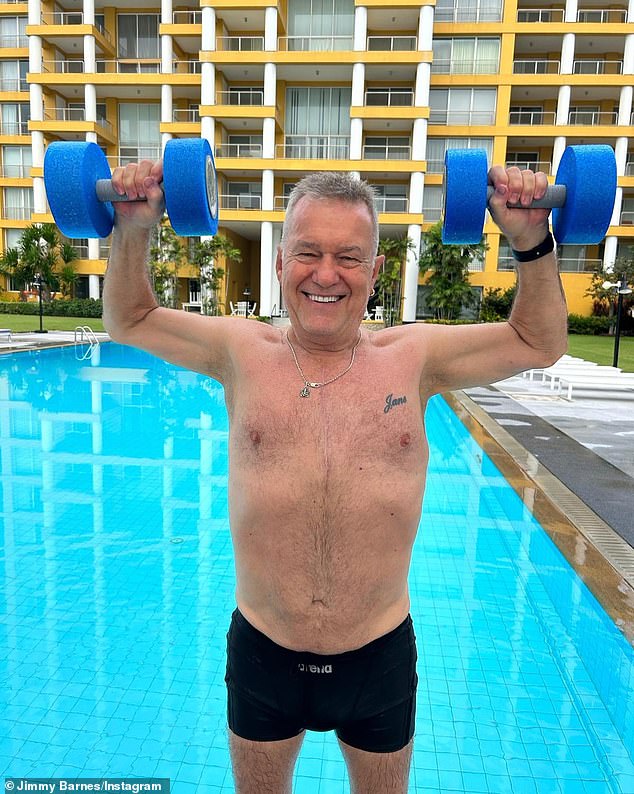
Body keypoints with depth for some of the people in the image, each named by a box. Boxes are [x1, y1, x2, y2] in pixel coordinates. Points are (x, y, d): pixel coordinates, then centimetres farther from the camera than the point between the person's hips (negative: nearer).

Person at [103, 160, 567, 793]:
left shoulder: (413, 356, -7)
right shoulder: (243, 352, -6)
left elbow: (540, 341, 4)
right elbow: (127, 320, 6)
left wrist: (531, 241, -8)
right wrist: (134, 230, -8)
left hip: (380, 654, 1)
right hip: (261, 650, 0)